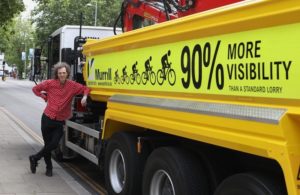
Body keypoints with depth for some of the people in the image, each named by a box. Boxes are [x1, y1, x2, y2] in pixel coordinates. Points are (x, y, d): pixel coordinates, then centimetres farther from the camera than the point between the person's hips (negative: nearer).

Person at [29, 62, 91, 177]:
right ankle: (49, 167, 27)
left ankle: (34, 158, 16)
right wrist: (45, 97, 2)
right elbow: (35, 89, 9)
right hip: (47, 119, -1)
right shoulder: (50, 83, -5)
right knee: (47, 144, 8)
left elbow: (86, 89, 3)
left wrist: (85, 96, -16)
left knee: (54, 144, -7)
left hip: (60, 122, 1)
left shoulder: (72, 85, -5)